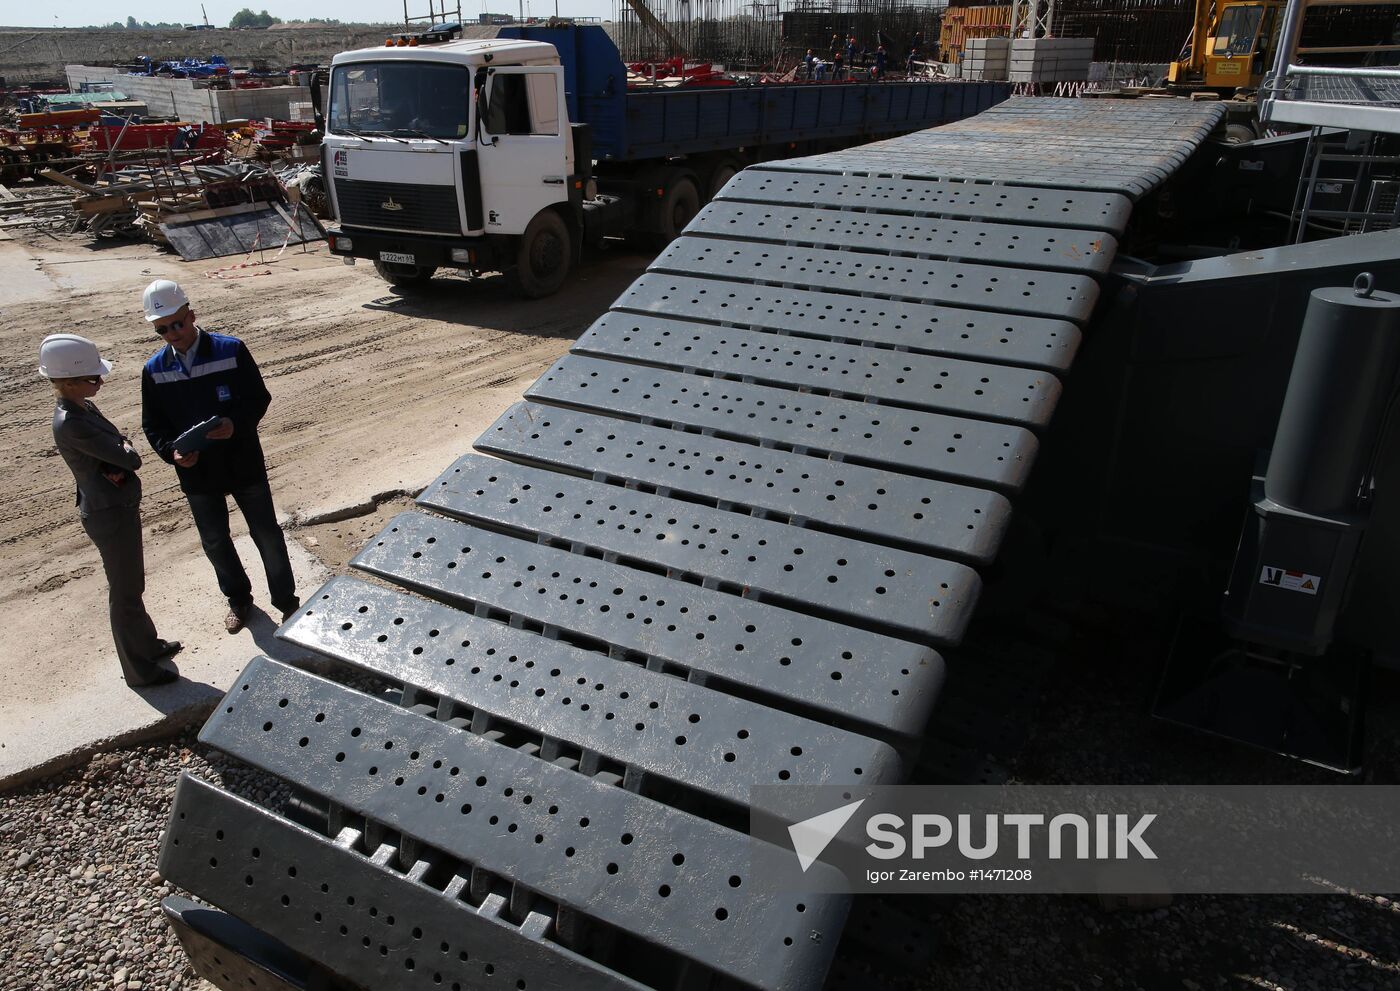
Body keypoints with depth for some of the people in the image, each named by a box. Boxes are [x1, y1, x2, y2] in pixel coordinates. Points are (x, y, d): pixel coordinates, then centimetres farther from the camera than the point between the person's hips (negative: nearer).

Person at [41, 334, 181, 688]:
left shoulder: (83, 408, 3)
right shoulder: (71, 424, -27)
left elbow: (121, 447, 7)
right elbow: (130, 459, -24)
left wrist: (118, 463, -13)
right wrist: (125, 452, -4)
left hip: (119, 507, 9)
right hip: (110, 515, -9)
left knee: (131, 585, 24)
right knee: (125, 593, 6)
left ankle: (148, 645, 43)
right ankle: (140, 669, 22)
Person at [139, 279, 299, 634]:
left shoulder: (231, 350, -12)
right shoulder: (154, 370, -2)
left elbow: (259, 398, -8)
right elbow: (153, 425, 4)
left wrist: (236, 424, -26)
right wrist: (172, 451, -16)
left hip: (244, 465, -3)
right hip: (197, 473, 3)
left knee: (267, 535, 8)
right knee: (215, 542, 17)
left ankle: (286, 601, 26)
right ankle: (238, 599, 40)